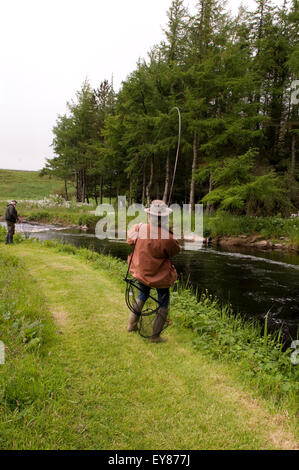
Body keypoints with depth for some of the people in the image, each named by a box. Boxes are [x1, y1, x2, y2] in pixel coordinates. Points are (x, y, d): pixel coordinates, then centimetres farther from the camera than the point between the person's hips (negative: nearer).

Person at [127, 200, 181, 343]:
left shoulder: (139, 228, -16)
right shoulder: (167, 238, -28)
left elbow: (129, 238, 5)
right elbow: (176, 251, -8)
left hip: (141, 271, 5)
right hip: (160, 276, -5)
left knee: (142, 295, 31)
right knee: (163, 304, 16)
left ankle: (132, 324, 38)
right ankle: (155, 336, 20)